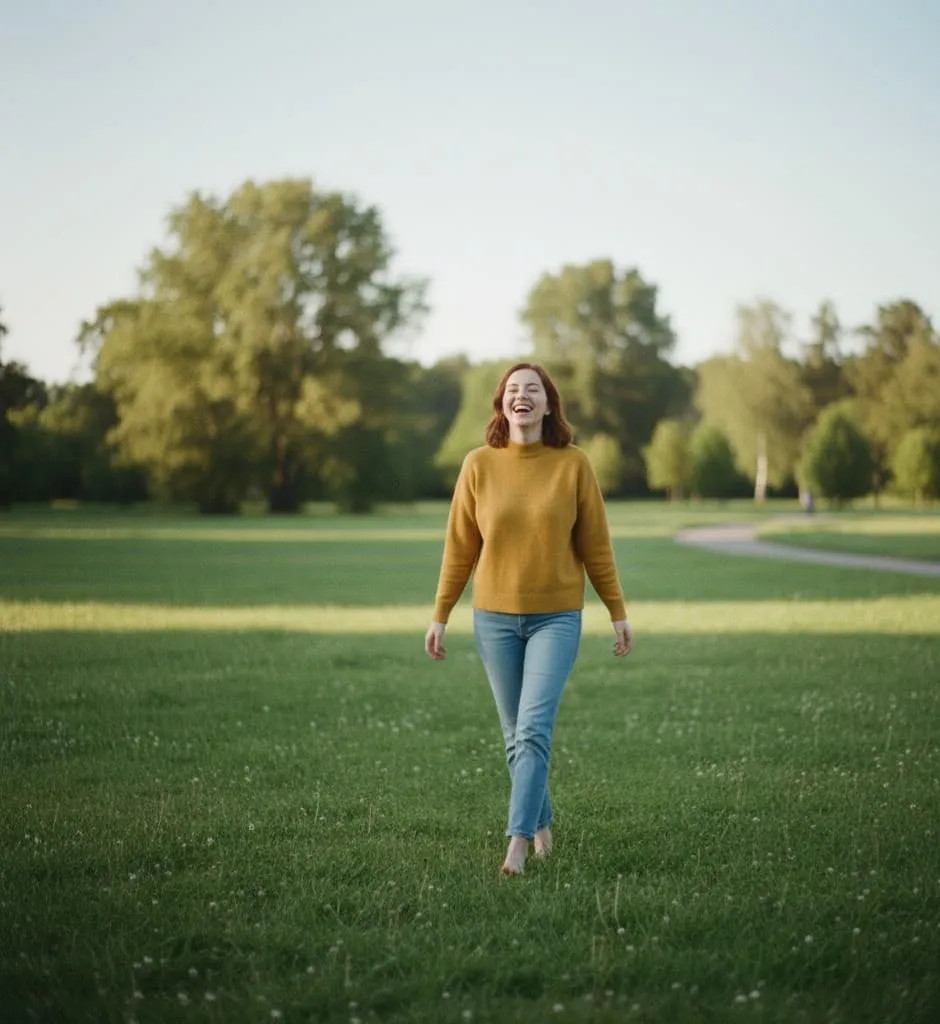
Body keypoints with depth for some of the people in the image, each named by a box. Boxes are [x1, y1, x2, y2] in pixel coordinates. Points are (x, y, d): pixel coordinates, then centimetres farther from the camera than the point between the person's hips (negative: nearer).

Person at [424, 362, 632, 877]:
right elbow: (459, 547, 3)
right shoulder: (479, 465, -2)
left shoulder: (573, 464, -4)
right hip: (495, 618, 2)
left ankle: (517, 843, -15)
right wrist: (440, 616, 3)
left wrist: (618, 613, 3)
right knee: (515, 735, 11)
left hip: (556, 617, -2)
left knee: (534, 728, -14)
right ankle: (541, 823, 30)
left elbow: (596, 545, 1)